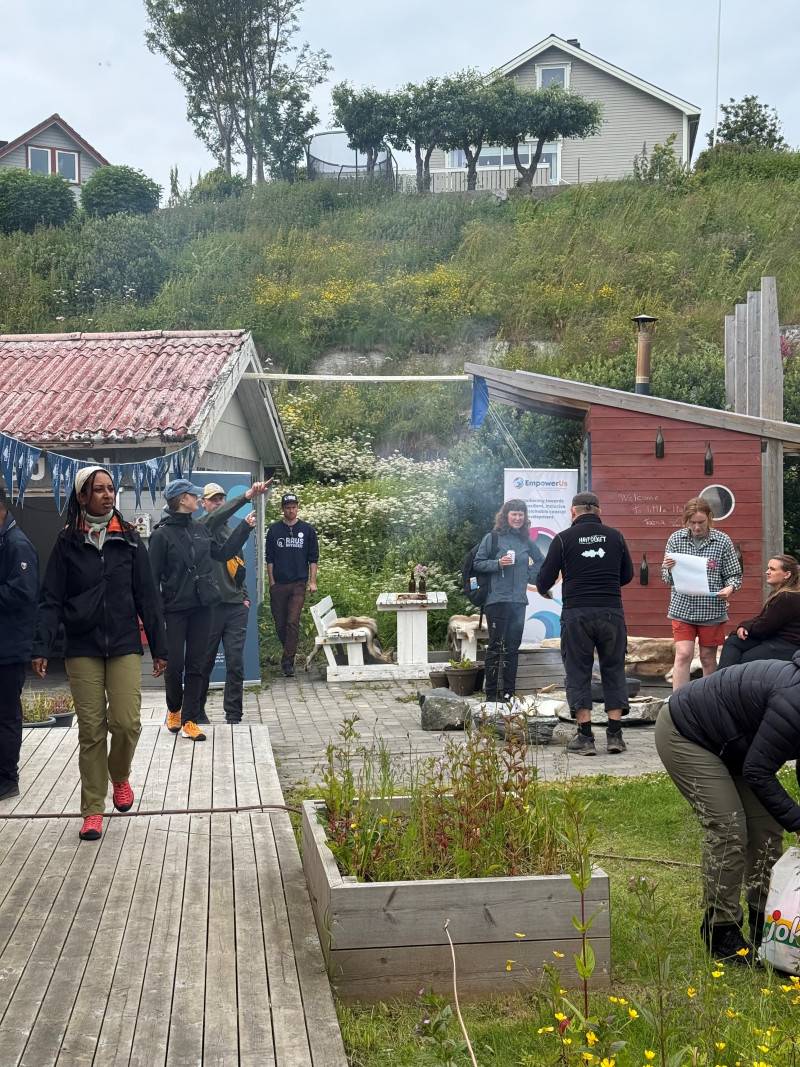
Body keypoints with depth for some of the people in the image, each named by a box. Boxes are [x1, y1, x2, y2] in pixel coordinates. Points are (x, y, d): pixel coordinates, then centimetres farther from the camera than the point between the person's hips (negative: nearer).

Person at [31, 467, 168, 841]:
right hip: (82, 649, 0)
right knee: (91, 730, 1)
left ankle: (120, 776, 22)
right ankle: (93, 810, 12)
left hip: (125, 646, 1)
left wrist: (158, 646, 4)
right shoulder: (67, 542, 2)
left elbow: (147, 596, 6)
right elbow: (51, 599, 0)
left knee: (126, 722, -10)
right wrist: (42, 646, -10)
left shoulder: (129, 539, 5)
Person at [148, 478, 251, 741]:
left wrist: (245, 528, 19)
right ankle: (174, 709, 26)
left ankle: (190, 720, 11)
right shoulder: (162, 535, -8)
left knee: (196, 665, 5)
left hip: (201, 608, 5)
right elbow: (152, 576, -8)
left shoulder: (200, 530, 10)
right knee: (174, 664, -1)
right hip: (175, 609, -5)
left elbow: (222, 553, 21)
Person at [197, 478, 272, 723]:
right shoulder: (201, 527, -2)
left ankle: (233, 716, 6)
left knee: (236, 662, 0)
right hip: (210, 604, -5)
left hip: (236, 606, 5)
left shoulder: (231, 530, 20)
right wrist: (247, 495, -36)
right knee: (205, 662, 5)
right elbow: (217, 516, -25)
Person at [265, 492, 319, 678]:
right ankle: (289, 654, 25)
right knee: (280, 624, 6)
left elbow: (313, 558, 7)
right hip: (278, 584, 2)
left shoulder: (307, 530, 6)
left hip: (298, 585, -2)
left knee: (293, 623, -12)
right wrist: (272, 582, 3)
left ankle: (288, 662, -11)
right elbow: (270, 558, 9)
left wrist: (312, 581, 1)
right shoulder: (274, 530, 7)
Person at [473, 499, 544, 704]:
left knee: (513, 647, 8)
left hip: (519, 600, 5)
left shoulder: (526, 541, 12)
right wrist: (498, 563, -15)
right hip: (497, 600, -5)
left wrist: (531, 577, 13)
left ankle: (509, 692, 13)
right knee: (495, 647, -4)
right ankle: (491, 693, 1)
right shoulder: (492, 538, -1)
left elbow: (539, 562, 27)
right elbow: (478, 563, -2)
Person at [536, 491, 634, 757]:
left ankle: (584, 737, 3)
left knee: (578, 672, 5)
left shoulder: (563, 538, 0)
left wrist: (544, 592, 24)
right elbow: (627, 575, 16)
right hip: (611, 612, 2)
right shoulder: (614, 536, 7)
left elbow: (545, 579, 1)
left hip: (576, 612, -2)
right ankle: (614, 734, 8)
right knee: (613, 670, 10)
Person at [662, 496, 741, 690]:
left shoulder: (723, 541, -2)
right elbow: (667, 579, 7)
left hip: (712, 610, 0)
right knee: (683, 655, -8)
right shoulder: (675, 539, 2)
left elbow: (734, 574, 3)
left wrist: (730, 588, -18)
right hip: (682, 608, 0)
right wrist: (669, 569, -16)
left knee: (708, 657, 9)